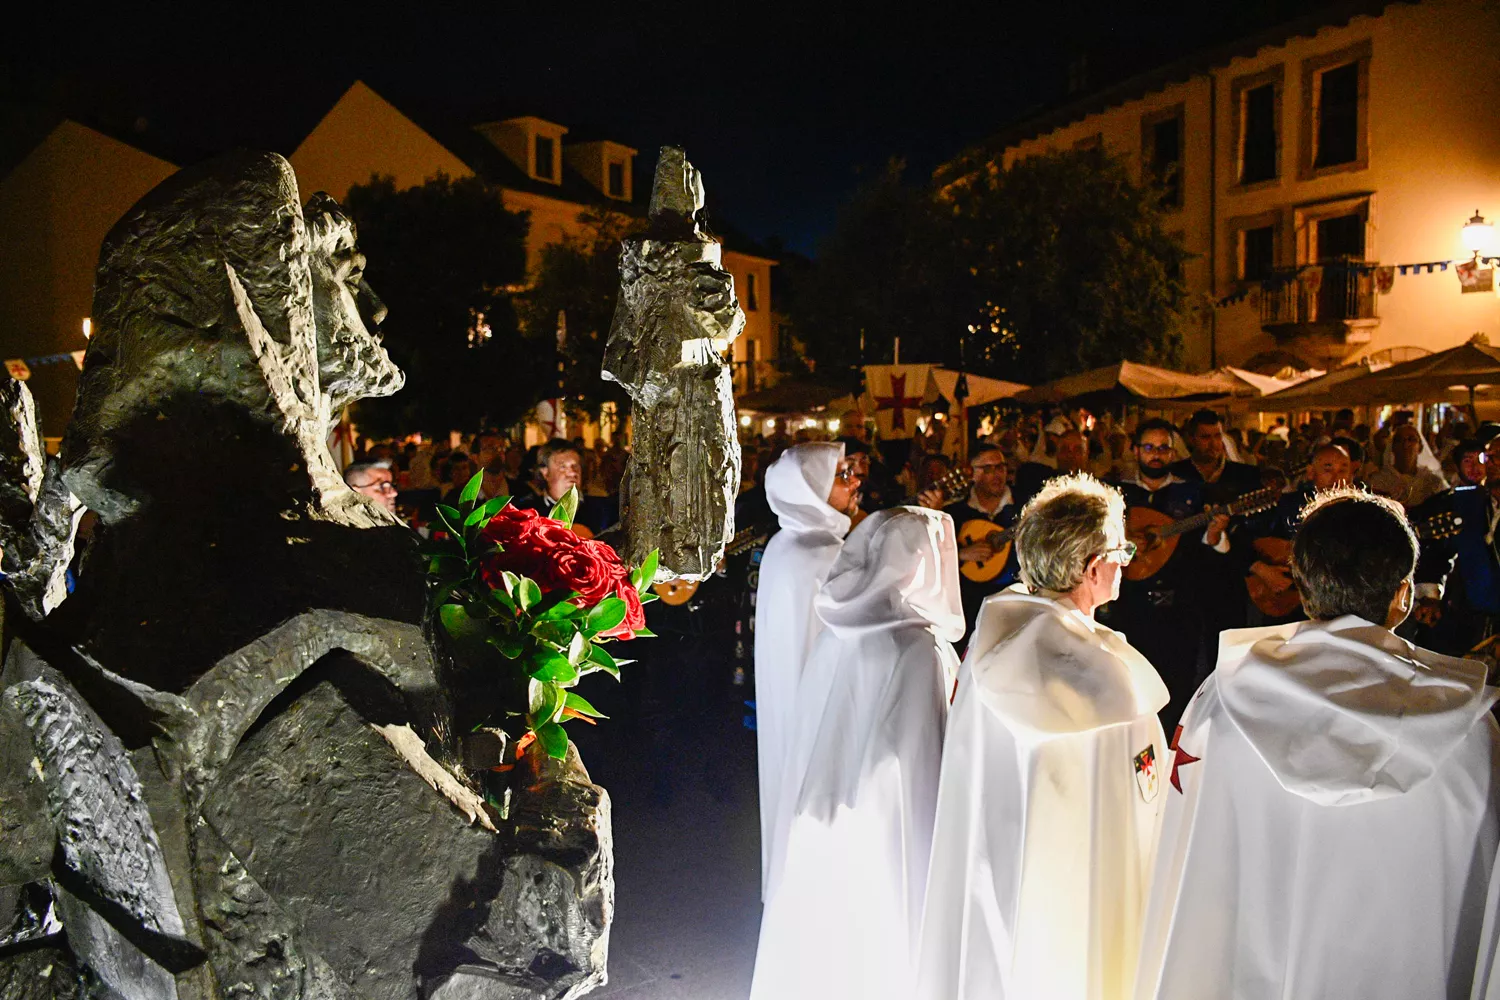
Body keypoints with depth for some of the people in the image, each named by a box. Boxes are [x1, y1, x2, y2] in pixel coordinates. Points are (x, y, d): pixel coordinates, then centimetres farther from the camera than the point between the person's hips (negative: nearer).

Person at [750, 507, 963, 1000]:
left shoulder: (838, 631, -3)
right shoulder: (919, 647, -21)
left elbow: (809, 731, 5)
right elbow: (922, 757, -19)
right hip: (886, 836, -6)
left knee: (822, 939, 20)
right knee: (875, 955, 11)